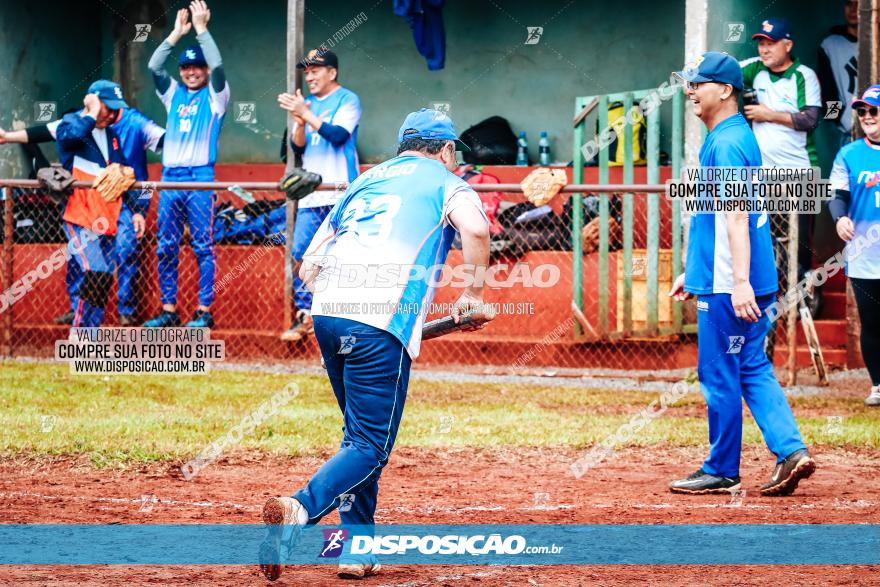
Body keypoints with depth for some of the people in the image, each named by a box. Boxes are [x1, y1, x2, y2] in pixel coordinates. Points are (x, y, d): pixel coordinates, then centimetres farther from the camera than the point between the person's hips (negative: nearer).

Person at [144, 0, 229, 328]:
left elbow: (217, 65, -12)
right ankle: (169, 310, 10)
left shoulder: (215, 95, 5)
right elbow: (154, 67, 4)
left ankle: (204, 311, -3)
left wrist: (201, 29, -10)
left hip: (201, 177, -5)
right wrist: (176, 35, -1)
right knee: (166, 247, 5)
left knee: (203, 246, -4)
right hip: (170, 176, 5)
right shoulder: (173, 93, 16)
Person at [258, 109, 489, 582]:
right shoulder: (444, 182, 13)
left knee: (360, 432, 21)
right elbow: (475, 228, -11)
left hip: (325, 313, 6)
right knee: (371, 445, -5)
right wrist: (473, 292, 1)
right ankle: (301, 510, -30)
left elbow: (307, 267, 23)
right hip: (382, 320, -6)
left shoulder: (363, 183, 28)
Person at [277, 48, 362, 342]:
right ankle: (304, 316, 11)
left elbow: (339, 135, -17)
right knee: (301, 256, 4)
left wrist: (305, 114, -20)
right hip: (310, 196, 7)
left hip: (340, 195, -7)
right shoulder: (308, 103, 17)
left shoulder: (347, 100, -2)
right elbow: (297, 147, 11)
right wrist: (300, 122, -8)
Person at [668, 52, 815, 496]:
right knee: (752, 369, 12)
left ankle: (722, 471, 7)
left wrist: (740, 282, -29)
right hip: (732, 282, 10)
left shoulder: (727, 143, -15)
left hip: (727, 287, -10)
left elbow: (736, 215, -23)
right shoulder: (732, 138, 17)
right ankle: (791, 451, 3)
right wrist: (692, 271, 27)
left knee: (719, 376, -1)